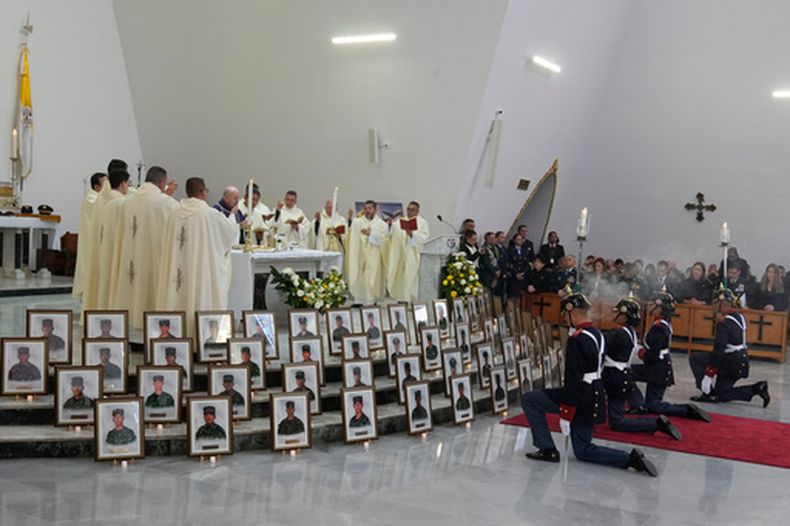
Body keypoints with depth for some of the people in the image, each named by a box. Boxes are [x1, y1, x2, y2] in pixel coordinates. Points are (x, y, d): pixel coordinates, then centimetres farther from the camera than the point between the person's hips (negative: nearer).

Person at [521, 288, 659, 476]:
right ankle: (631, 459, 2)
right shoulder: (598, 334, 10)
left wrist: (565, 415, -19)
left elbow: (573, 380, -22)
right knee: (583, 450, 17)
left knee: (529, 400, 3)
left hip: (580, 397, -9)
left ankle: (547, 449, 4)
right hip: (594, 397, 9)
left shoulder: (577, 339, -20)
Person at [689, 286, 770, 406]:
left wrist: (709, 374, -21)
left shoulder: (724, 323, -19)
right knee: (720, 394, 17)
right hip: (742, 362, 9)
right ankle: (757, 388, 9)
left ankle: (709, 393, -7)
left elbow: (718, 350, -23)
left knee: (694, 358, -2)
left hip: (730, 363, -9)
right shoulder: (739, 317, 9)